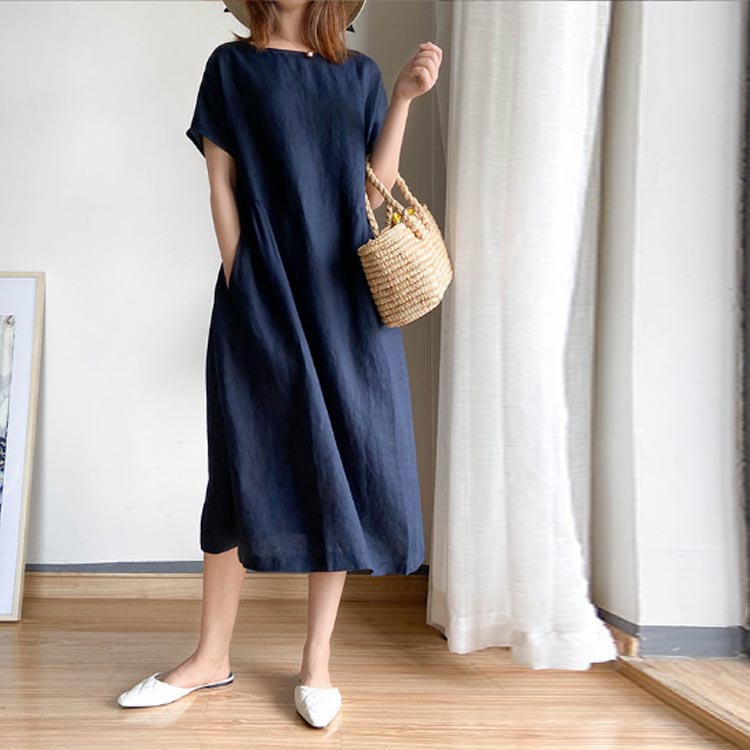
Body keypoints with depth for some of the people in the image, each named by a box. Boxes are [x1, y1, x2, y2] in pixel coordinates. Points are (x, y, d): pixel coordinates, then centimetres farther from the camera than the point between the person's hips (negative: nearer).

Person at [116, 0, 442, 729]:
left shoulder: (359, 73, 14)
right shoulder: (232, 65, 9)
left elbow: (376, 190, 5)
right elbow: (222, 189, 2)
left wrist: (404, 97, -2)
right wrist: (241, 283, -6)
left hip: (348, 298, 2)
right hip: (260, 301, -1)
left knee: (341, 471, 1)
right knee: (246, 469, 2)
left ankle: (317, 659, 13)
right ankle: (212, 655, 16)